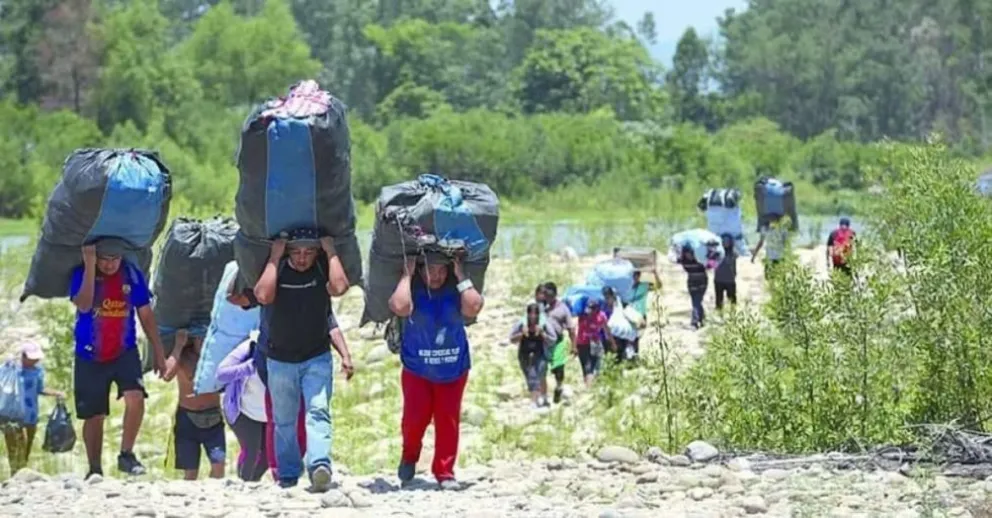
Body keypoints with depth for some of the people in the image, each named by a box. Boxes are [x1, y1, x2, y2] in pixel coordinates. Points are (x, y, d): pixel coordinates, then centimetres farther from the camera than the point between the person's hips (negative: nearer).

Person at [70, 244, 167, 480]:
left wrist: (159, 353, 6)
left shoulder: (132, 275, -3)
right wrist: (90, 267, -30)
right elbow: (83, 305, -26)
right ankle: (95, 469, 19)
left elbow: (146, 315, 5)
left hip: (125, 352, 1)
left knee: (136, 398, -22)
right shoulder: (82, 273, -8)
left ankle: (126, 455, -6)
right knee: (94, 416, 5)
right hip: (90, 357, 0)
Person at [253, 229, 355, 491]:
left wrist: (331, 251, -17)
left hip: (317, 358, -1)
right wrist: (275, 257, -20)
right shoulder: (276, 271, -6)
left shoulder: (322, 272, -5)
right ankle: (288, 474, 18)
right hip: (280, 359, 1)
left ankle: (319, 465, -35)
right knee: (284, 421, 8)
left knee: (318, 411, -19)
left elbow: (340, 287, -28)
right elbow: (263, 295, -27)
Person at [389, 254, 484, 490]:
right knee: (415, 418, -8)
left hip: (453, 370, 1)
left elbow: (473, 307, -26)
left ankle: (444, 472, 12)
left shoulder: (455, 291, -7)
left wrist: (461, 276, -19)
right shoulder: (412, 290, -11)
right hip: (417, 370, -1)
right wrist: (407, 274, -22)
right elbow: (399, 306, -33)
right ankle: (409, 456, 23)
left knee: (448, 421, 0)